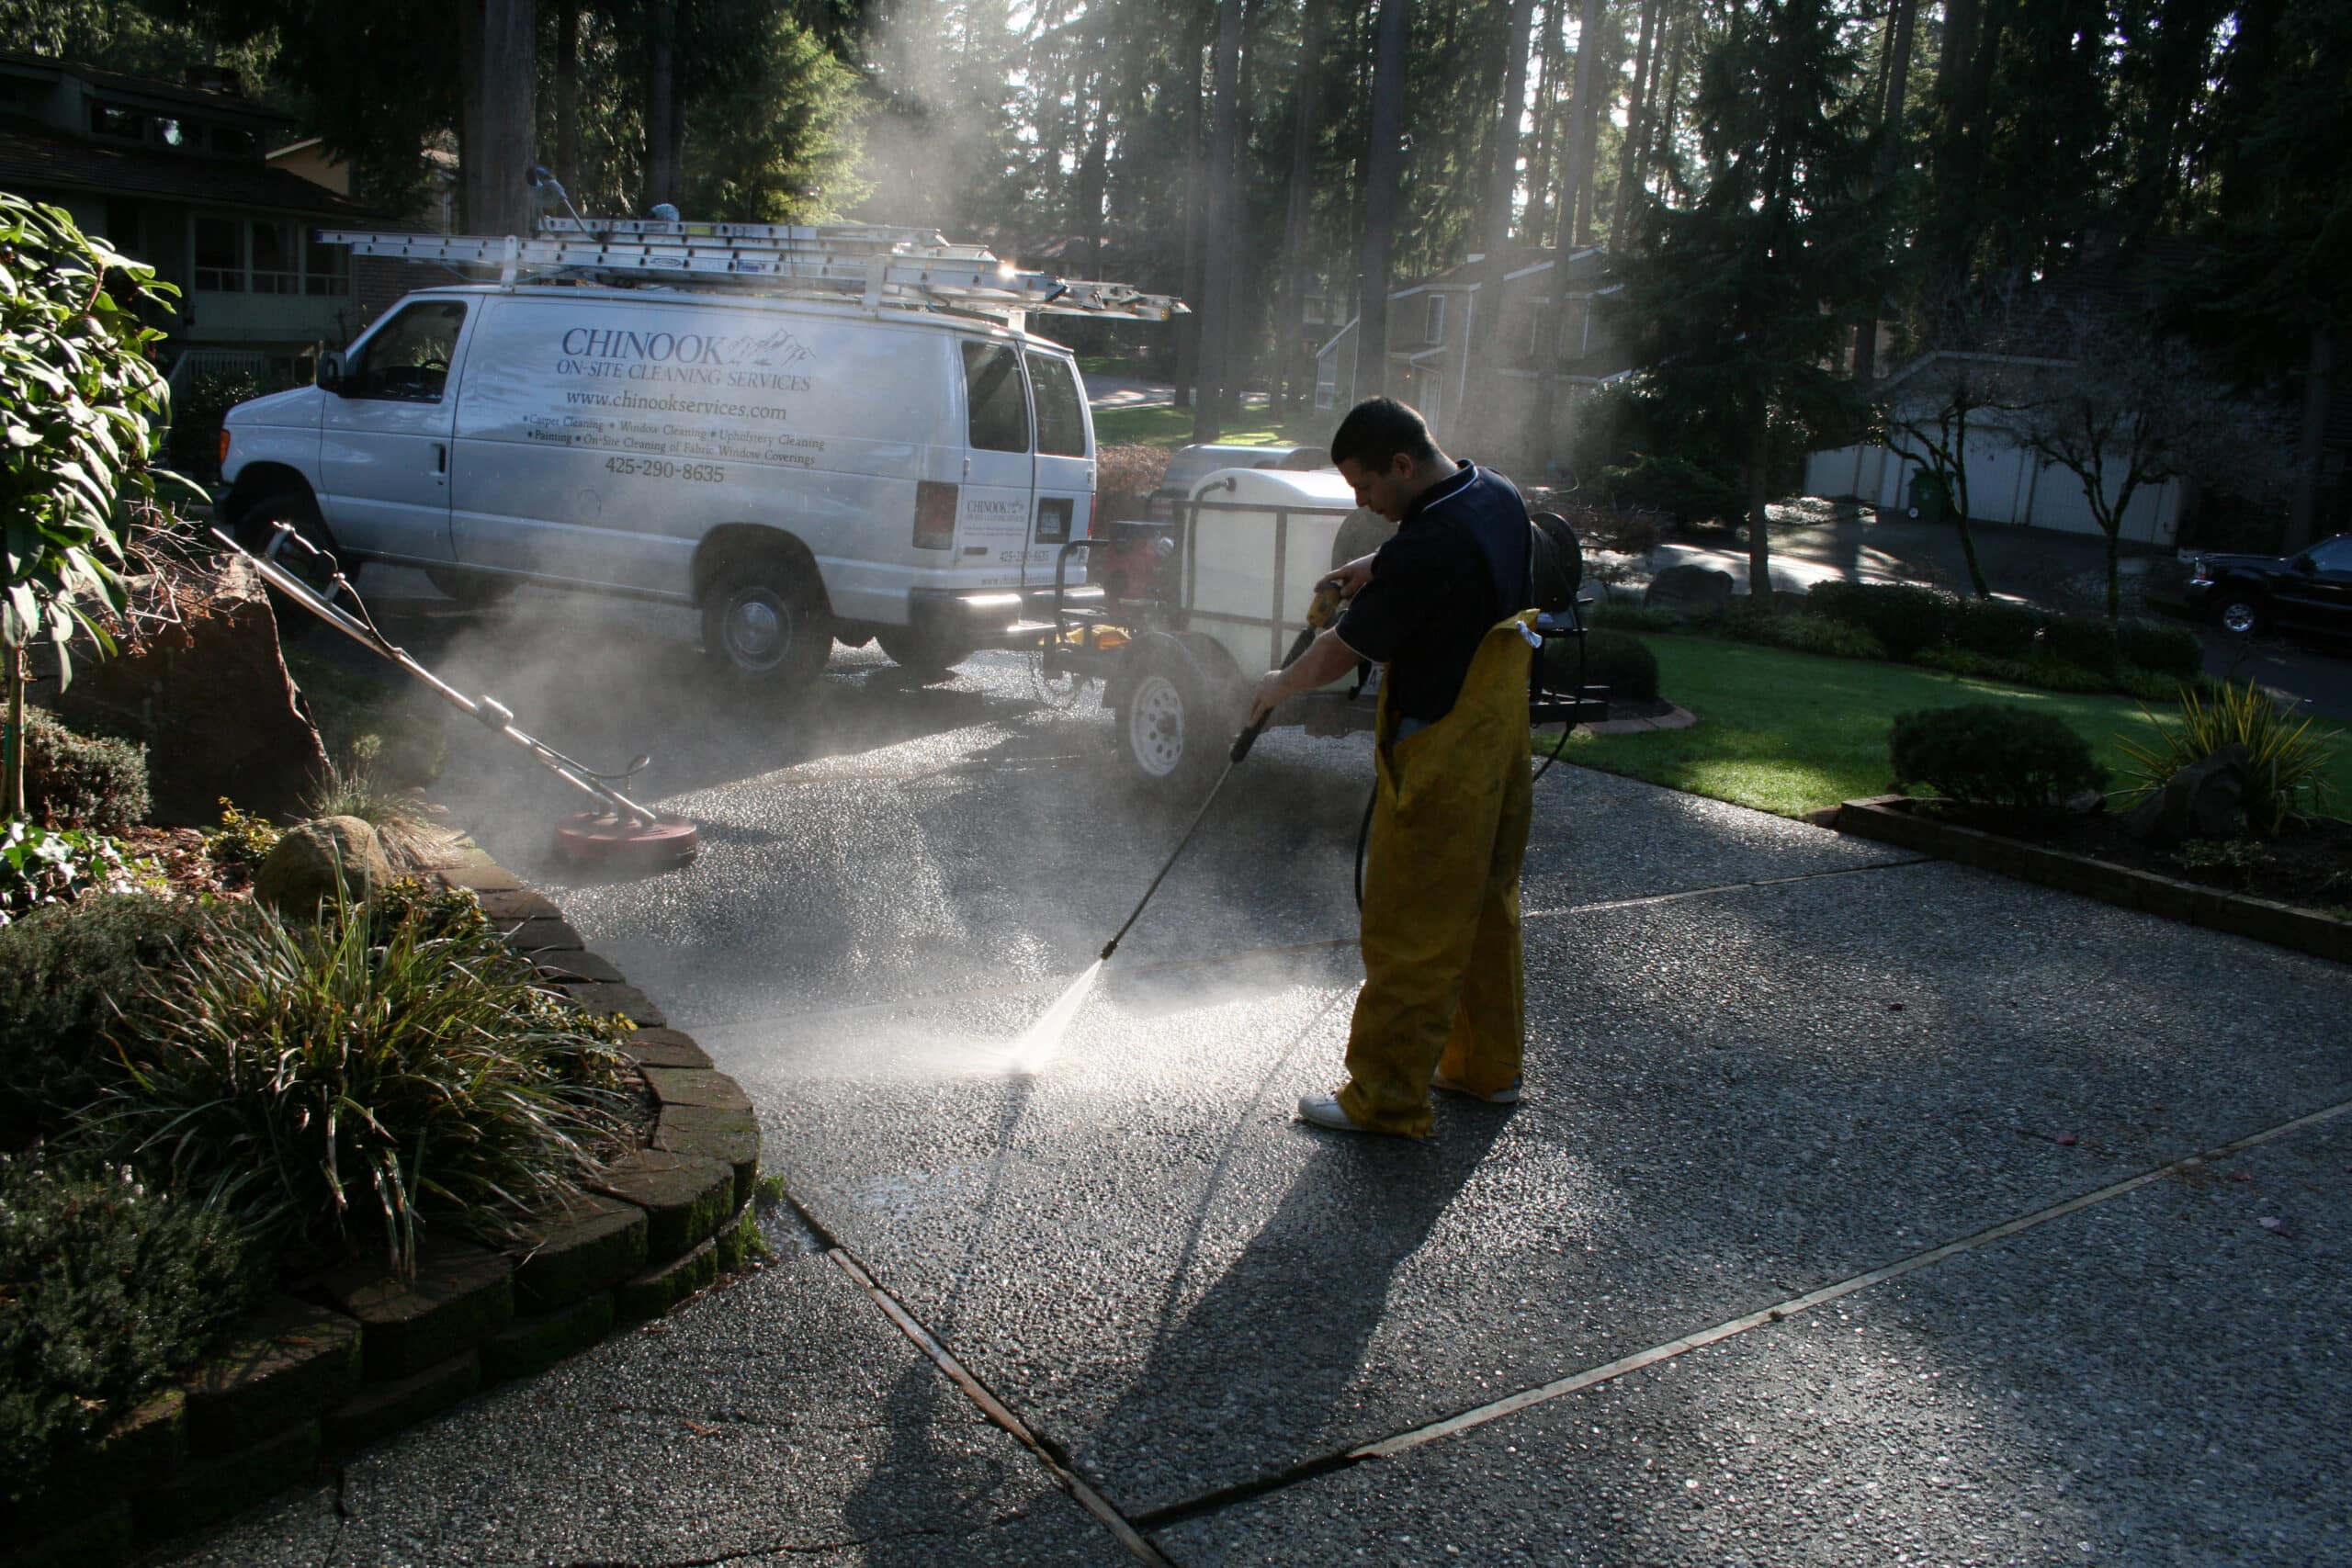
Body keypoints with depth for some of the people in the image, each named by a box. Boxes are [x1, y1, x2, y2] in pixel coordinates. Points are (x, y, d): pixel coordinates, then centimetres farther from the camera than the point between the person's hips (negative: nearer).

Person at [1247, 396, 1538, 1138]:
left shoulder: (1424, 551, -26)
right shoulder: (1499, 496, 2)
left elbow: (1338, 656, -16)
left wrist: (1279, 687, 2)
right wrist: (1373, 568, 16)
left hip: (1442, 760, -10)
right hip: (1501, 741, 10)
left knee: (1410, 931, 0)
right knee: (1485, 909, 19)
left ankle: (1388, 1098, 10)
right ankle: (1488, 1064, 32)